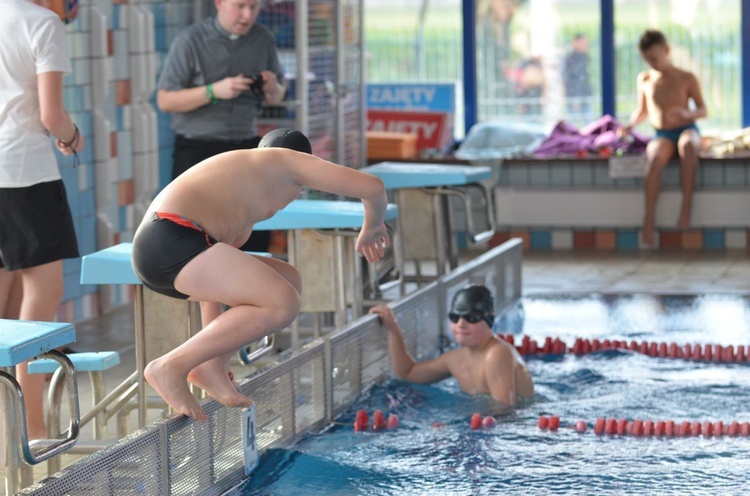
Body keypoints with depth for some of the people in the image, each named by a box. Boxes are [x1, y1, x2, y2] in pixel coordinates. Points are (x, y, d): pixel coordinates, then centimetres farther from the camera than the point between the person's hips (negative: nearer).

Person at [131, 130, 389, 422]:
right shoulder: (287, 160, 12)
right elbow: (372, 187, 7)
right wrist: (372, 228, 27)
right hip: (172, 239, -9)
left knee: (288, 280, 17)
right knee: (282, 303, -19)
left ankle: (212, 366, 6)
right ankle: (171, 366, -13)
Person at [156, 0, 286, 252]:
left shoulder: (263, 39, 5)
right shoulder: (191, 40, -9)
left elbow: (276, 98, 17)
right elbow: (165, 101, -9)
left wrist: (272, 90, -8)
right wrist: (214, 91, -21)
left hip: (246, 147, 4)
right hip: (197, 150, -4)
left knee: (257, 239, 1)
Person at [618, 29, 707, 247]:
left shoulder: (686, 79, 1)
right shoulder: (644, 79, 10)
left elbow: (704, 110, 2)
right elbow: (642, 110, 22)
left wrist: (687, 113, -20)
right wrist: (631, 124, 1)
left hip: (687, 129, -2)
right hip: (662, 136, 2)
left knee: (688, 145, -42)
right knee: (655, 158, -37)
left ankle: (686, 205, -38)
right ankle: (648, 222, -41)